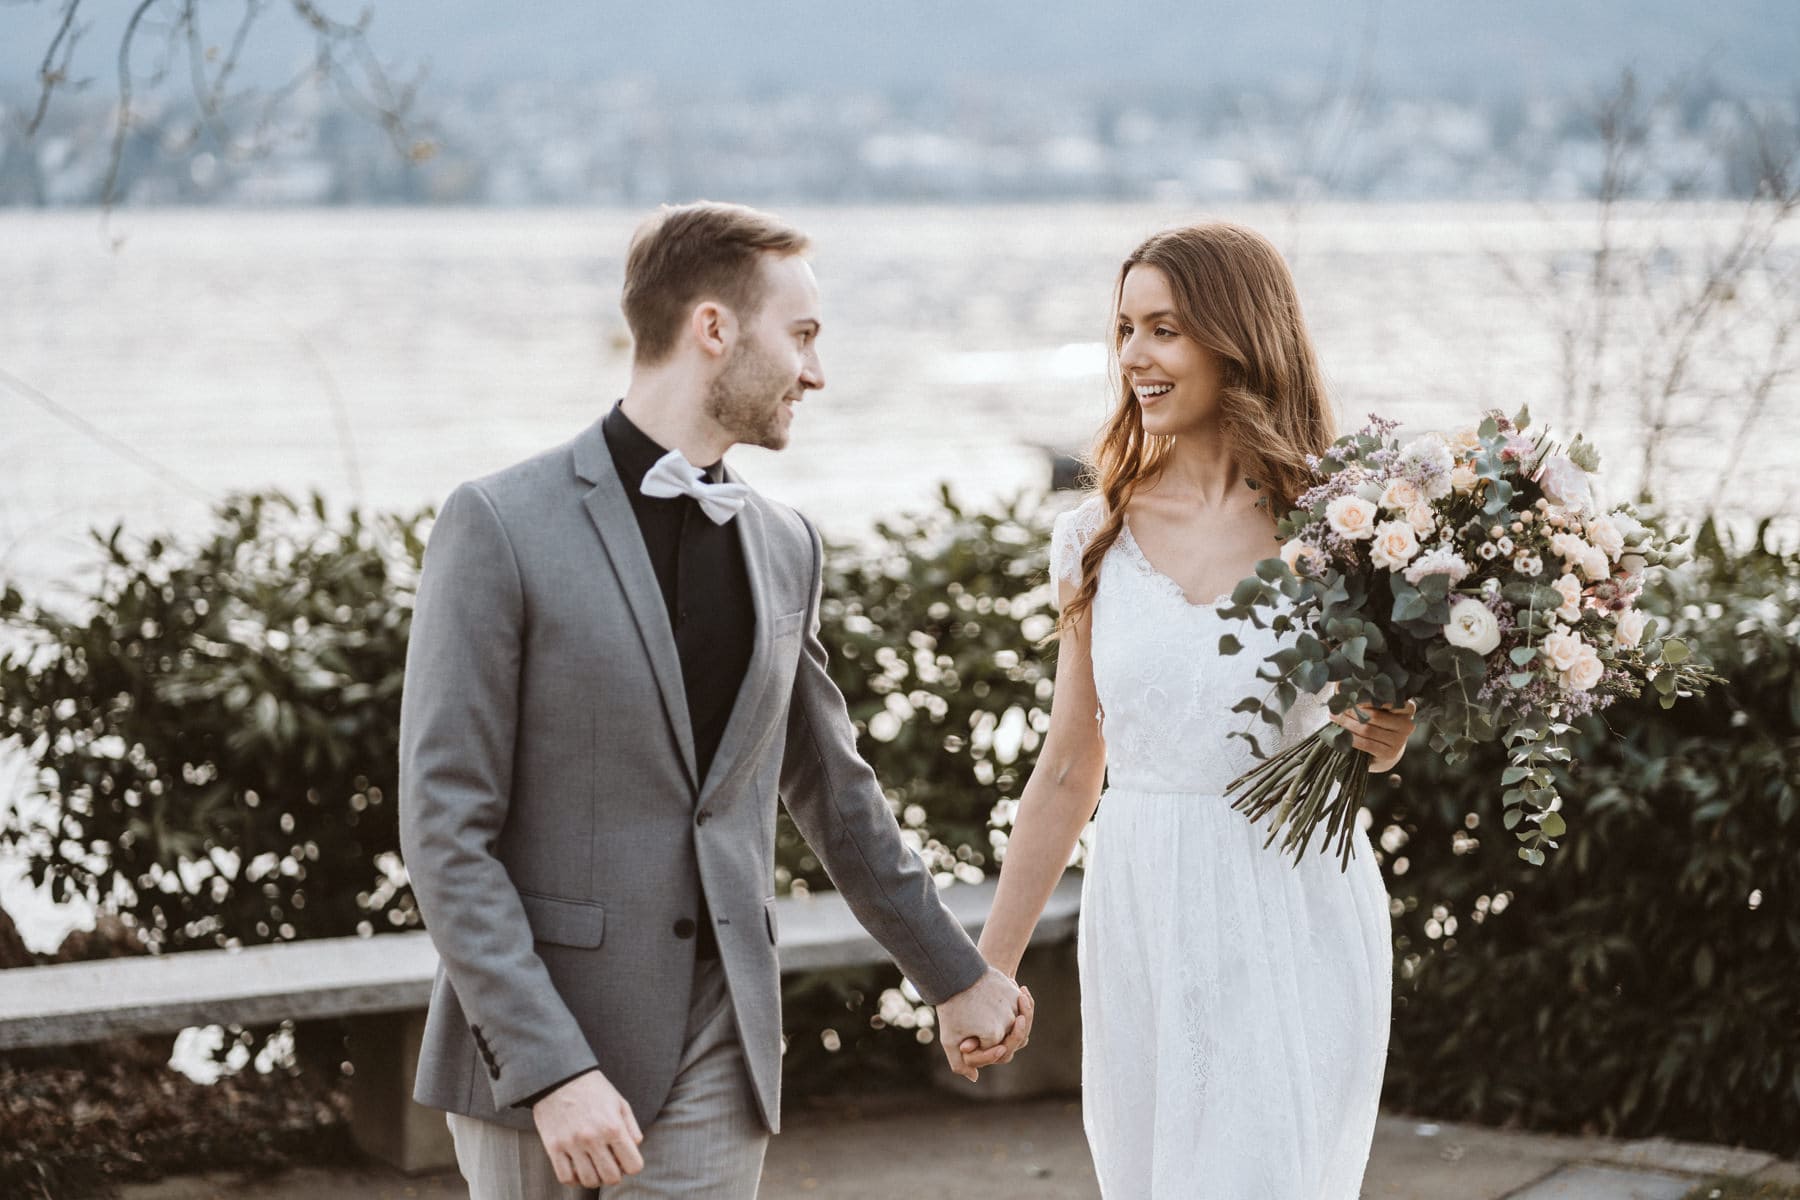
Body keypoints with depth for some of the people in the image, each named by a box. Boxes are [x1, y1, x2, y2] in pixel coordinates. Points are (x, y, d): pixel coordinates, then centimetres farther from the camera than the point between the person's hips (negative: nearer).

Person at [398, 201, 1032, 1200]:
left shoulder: (783, 545, 11)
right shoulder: (500, 527, -9)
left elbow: (831, 789, 24)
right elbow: (445, 828, -12)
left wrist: (953, 975, 30)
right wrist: (553, 1069, -19)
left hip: (714, 1054, 4)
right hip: (532, 1049, -4)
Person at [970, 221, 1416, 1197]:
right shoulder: (1099, 539, 3)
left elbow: (1364, 746, 8)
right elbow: (1068, 770, 9)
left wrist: (1385, 733, -16)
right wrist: (991, 965, 10)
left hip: (1290, 919, -3)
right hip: (1140, 922, 3)